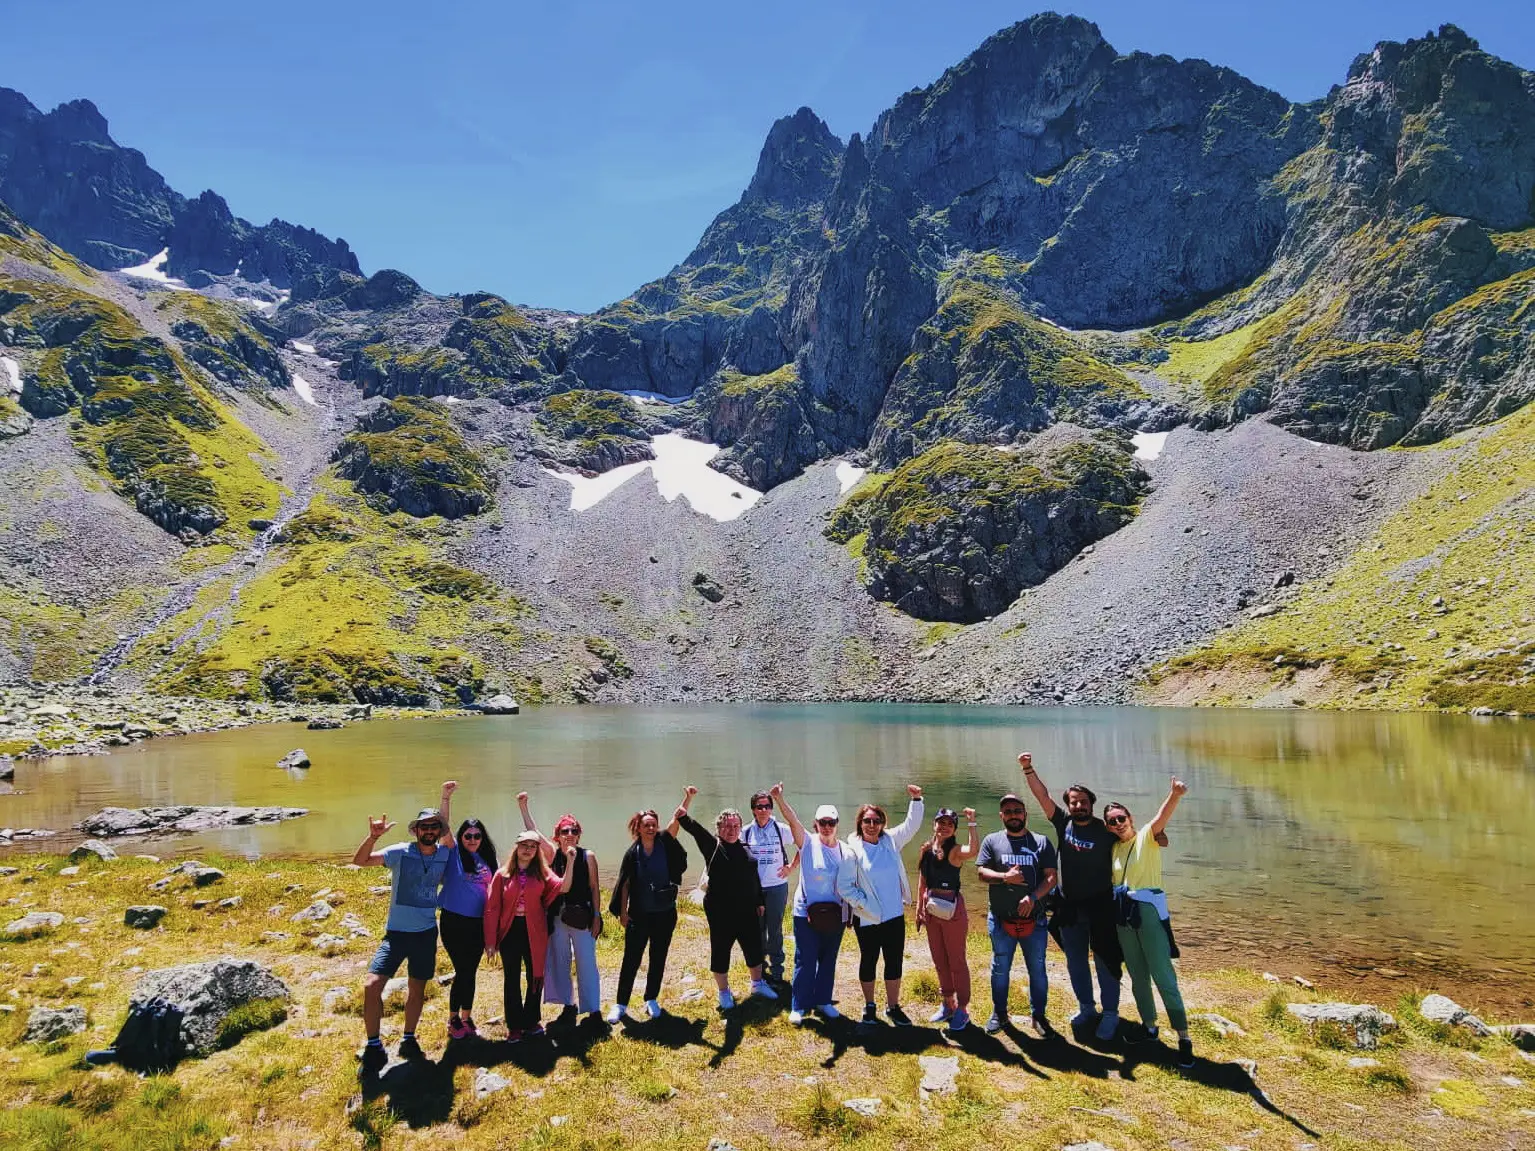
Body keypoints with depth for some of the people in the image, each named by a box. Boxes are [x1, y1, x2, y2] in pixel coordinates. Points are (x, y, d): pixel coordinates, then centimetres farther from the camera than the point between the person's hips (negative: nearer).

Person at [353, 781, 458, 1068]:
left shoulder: (444, 854, -2)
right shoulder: (400, 853, -11)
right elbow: (359, 860, -15)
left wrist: (446, 798, -1)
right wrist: (373, 836, -31)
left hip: (426, 933, 3)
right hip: (396, 933, -3)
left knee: (417, 988, 15)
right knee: (372, 985, -16)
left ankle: (408, 1039, 34)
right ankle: (373, 1046, 1)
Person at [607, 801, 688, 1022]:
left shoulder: (664, 844, -4)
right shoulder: (632, 853, -5)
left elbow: (675, 821, -20)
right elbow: (624, 884, -1)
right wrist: (622, 912, -3)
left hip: (665, 914, 1)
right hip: (639, 915, -1)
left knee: (658, 959, 12)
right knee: (630, 960, 2)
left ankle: (652, 1000, 27)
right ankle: (620, 1004, 14)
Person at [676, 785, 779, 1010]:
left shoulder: (746, 848, 8)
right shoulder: (712, 845, -5)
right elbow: (687, 822, -14)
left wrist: (759, 902, 16)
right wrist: (688, 798, -26)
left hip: (747, 910, 5)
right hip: (720, 911, -4)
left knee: (754, 947, 14)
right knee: (720, 950, 6)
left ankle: (758, 983, 35)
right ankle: (724, 992, 24)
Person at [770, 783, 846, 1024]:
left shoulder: (844, 850, 4)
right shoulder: (808, 843, -6)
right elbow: (793, 821, -22)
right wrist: (779, 799, -37)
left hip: (835, 914, 3)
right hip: (807, 913, -3)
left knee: (828, 961, 15)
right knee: (805, 961, 1)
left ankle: (823, 1001, 30)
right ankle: (798, 1007, 14)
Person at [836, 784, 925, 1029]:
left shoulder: (891, 841, 0)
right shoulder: (852, 851, -12)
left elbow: (912, 824, 7)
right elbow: (844, 886, -11)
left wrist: (916, 800, -4)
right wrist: (863, 904, -14)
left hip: (895, 916, 3)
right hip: (867, 920, -3)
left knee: (894, 962, 11)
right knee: (868, 961, 13)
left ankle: (893, 1007, 28)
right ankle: (869, 1006, 31)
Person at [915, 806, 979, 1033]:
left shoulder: (955, 851, -13)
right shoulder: (926, 850, 3)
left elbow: (974, 850, -37)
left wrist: (971, 823, -34)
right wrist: (919, 908, 12)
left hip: (952, 909, -6)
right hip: (931, 909, 6)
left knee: (957, 961, 4)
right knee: (939, 960, 16)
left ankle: (962, 1009, 16)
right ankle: (948, 1004, 30)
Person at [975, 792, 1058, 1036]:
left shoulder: (1042, 842, 2)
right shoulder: (992, 841, 2)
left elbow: (1051, 877, -4)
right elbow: (981, 872, -3)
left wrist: (1033, 897, -19)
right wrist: (1005, 877, -20)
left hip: (1034, 920, 0)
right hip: (1000, 920, 0)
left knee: (1037, 970, 10)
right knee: (1000, 969, 13)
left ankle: (1038, 1015, 26)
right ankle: (999, 1013, 28)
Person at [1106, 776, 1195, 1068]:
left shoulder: (1147, 837, -9)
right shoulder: (1114, 848, 8)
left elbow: (1161, 818, -30)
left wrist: (1175, 795, -49)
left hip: (1149, 911, -6)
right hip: (1123, 915, 6)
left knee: (1163, 976, -5)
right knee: (1138, 976, 15)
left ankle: (1184, 1038, 4)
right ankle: (1149, 1027, 30)